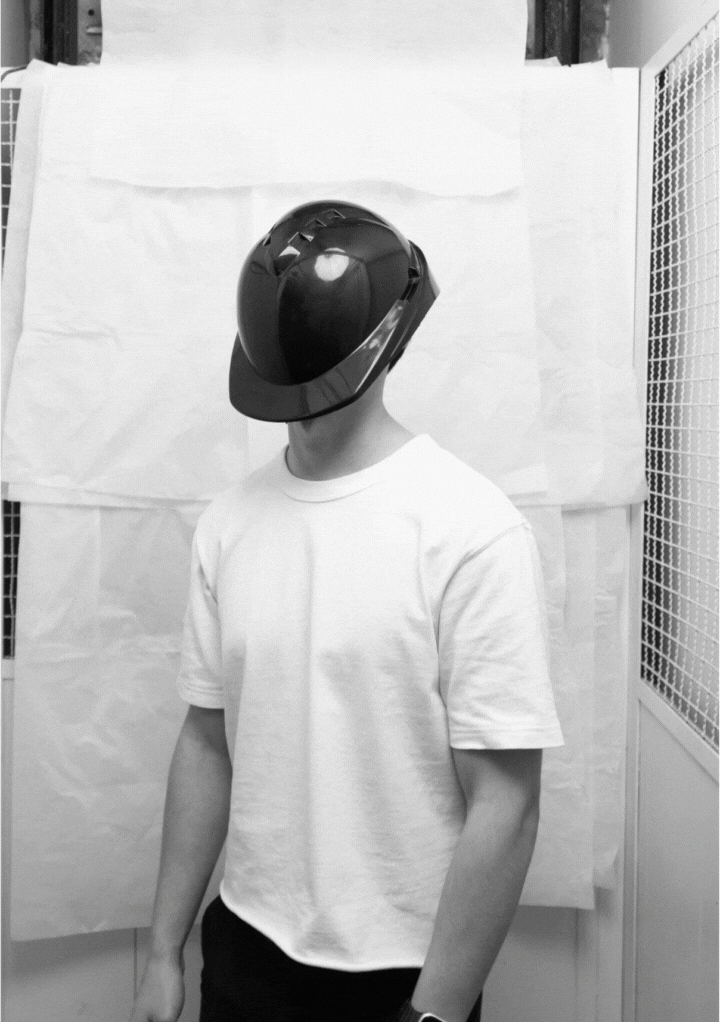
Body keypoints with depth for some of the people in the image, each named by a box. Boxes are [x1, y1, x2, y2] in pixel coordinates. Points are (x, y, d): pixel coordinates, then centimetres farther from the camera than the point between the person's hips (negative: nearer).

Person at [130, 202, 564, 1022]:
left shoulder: (472, 530, -18)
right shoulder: (226, 522, -3)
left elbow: (504, 807, -16)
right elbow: (208, 744, 4)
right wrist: (163, 952, 6)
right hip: (242, 948, 4)